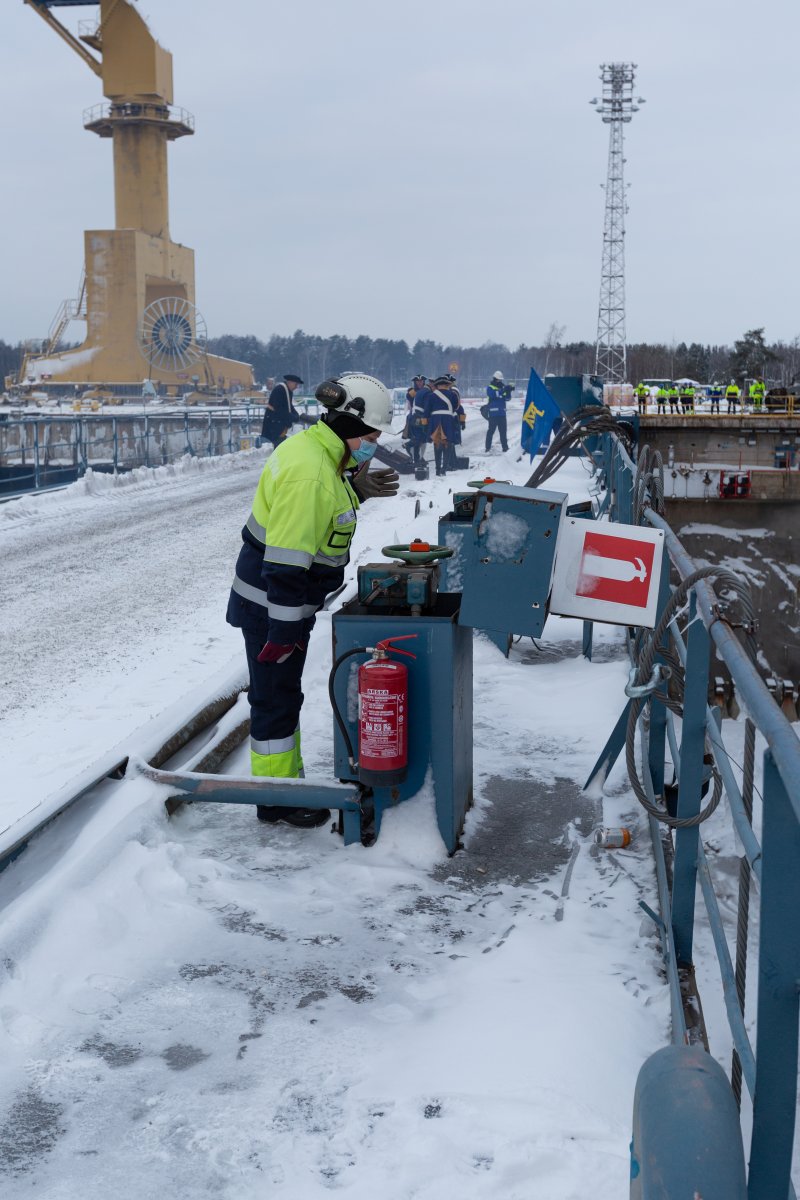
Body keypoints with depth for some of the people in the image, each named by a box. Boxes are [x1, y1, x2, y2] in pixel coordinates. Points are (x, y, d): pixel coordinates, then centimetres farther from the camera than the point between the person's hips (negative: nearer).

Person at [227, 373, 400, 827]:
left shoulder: (316, 452, 4)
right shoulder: (309, 473, -27)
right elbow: (285, 562, -28)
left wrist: (357, 489, 5)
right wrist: (284, 629, -24)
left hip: (282, 599, 10)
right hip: (271, 606, -10)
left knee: (282, 692, 21)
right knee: (277, 696, 3)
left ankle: (288, 778, 37)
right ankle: (277, 800, 18)